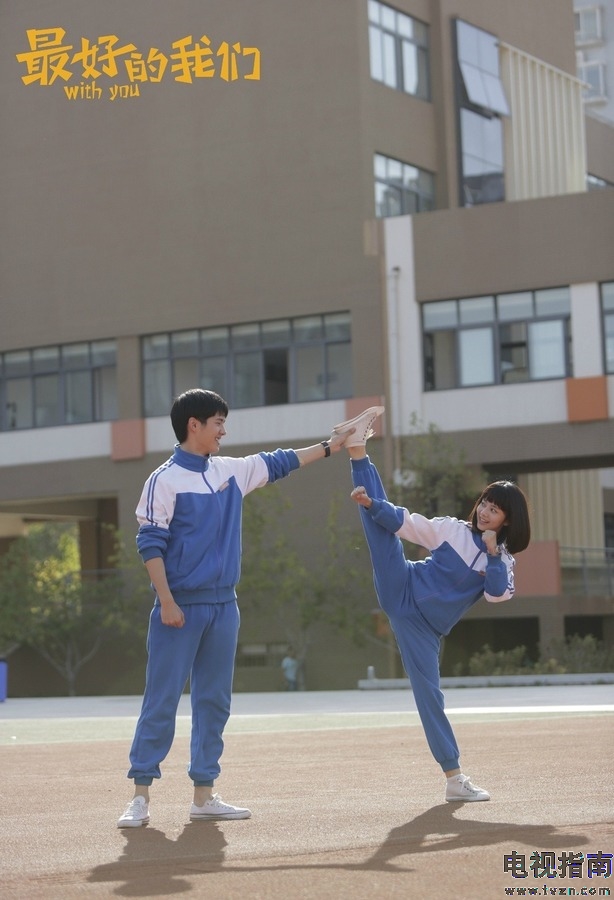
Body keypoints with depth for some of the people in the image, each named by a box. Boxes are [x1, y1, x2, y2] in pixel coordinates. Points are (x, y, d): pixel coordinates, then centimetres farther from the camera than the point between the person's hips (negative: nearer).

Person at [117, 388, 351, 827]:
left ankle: (204, 794, 14)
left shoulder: (231, 471, 12)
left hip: (223, 606, 7)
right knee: (162, 701, -6)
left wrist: (329, 447, 28)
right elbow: (150, 544, -11)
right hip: (181, 608, -7)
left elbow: (277, 463, 25)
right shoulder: (165, 480, -7)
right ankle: (141, 795, -2)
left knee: (215, 701, 8)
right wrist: (167, 602, -17)